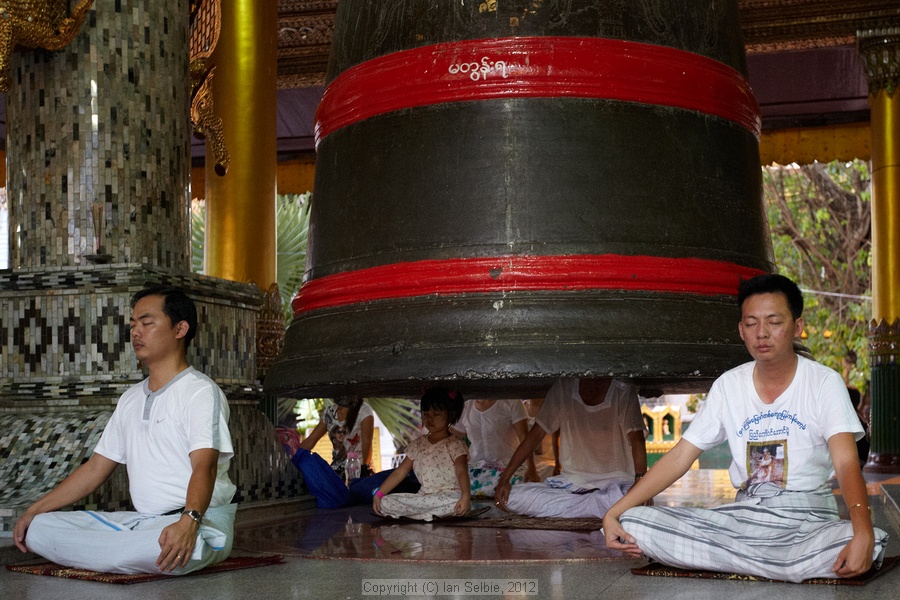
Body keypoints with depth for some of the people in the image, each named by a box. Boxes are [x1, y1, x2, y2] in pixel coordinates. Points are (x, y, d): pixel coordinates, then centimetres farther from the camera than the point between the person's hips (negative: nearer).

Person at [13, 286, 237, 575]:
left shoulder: (200, 391, -6)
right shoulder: (131, 398, 19)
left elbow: (204, 467, -21)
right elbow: (96, 467, 22)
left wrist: (189, 522, -39)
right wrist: (35, 510, 16)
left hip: (200, 523, -7)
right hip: (140, 520, 7)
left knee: (186, 546, -43)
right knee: (39, 528, -8)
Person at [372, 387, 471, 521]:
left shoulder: (454, 444, -2)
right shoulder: (418, 445, 15)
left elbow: (461, 472, -17)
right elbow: (400, 472, 15)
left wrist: (465, 496, -36)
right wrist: (378, 494, 6)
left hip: (450, 494, -6)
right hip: (424, 497, 6)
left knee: (455, 501, -42)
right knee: (385, 503, -13)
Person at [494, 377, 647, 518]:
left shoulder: (623, 391, -11)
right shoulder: (563, 388, -3)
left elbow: (636, 439, -19)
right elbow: (536, 435, 1)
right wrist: (504, 478, -6)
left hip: (616, 481, -4)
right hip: (571, 482, 4)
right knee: (513, 497, -20)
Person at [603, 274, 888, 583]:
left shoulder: (824, 383, -5)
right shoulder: (728, 386, 5)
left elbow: (847, 463, -17)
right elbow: (678, 458, 4)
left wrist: (863, 535, -38)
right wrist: (613, 514, -7)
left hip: (809, 518, -2)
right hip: (744, 516, 3)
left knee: (873, 543, -37)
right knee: (632, 523, -19)